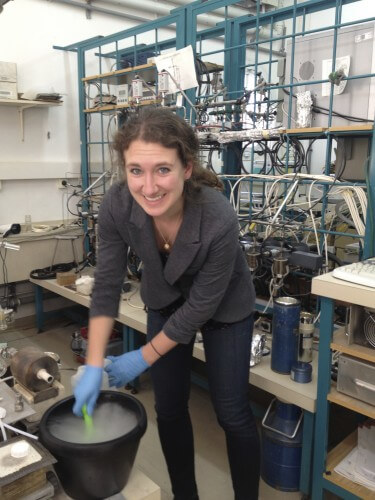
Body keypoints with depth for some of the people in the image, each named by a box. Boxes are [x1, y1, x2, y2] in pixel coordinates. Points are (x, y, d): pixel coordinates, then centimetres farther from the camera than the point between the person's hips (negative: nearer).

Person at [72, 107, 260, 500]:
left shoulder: (219, 218, -37)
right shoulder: (116, 206, -28)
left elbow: (201, 306, -24)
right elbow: (107, 286, -16)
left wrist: (143, 358, -16)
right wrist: (93, 366, -17)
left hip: (223, 306, -3)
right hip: (165, 301, 3)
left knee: (232, 413, 4)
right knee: (169, 409, 11)